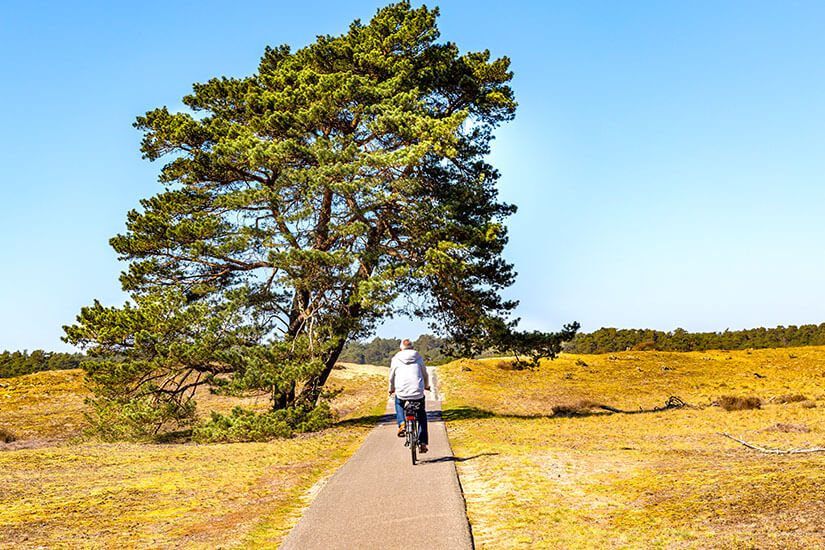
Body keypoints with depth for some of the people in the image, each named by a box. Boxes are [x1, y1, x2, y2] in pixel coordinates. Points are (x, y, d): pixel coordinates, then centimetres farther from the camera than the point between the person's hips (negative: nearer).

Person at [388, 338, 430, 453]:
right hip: (418, 393, 0)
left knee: (399, 403, 36)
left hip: (402, 392, 0)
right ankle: (423, 443, 15)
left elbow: (392, 377, 19)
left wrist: (391, 389, 39)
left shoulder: (395, 359, 8)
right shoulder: (418, 357, 11)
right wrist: (426, 386, 44)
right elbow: (425, 374, 23)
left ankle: (402, 424, 13)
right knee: (422, 416, 23)